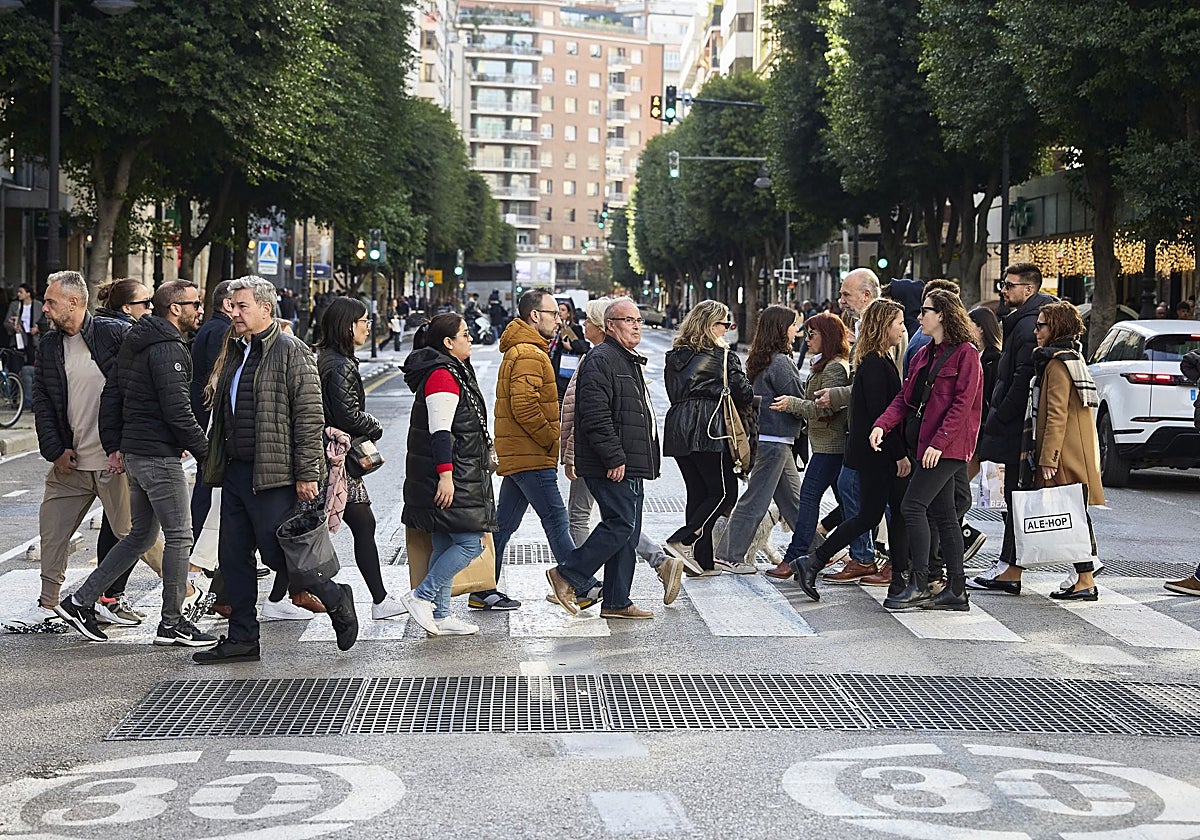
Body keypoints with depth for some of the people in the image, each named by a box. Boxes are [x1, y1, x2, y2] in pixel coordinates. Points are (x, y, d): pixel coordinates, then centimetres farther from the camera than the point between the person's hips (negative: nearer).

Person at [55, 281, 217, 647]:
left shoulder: (135, 344, 15)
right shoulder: (168, 349, -16)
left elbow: (111, 394, 17)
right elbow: (178, 411, -21)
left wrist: (113, 446, 17)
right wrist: (204, 453, -13)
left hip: (133, 452, 10)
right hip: (159, 456, -10)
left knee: (140, 535, 17)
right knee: (179, 536, -1)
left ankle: (81, 601, 17)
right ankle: (172, 624, 4)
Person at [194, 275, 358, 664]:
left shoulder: (291, 352, -10)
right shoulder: (234, 352, 17)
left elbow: (310, 416, -14)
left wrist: (307, 474, -18)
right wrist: (215, 463, 19)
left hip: (272, 474, -9)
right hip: (235, 472, 9)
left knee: (278, 553, -6)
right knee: (233, 557, 8)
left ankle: (336, 599, 16)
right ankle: (242, 639, 16)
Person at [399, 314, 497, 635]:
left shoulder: (451, 372, 19)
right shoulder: (443, 376, -14)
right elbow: (440, 431, -21)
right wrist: (445, 475, -25)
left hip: (453, 475, 11)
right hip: (450, 476, -11)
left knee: (445, 545, 11)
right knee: (471, 542, -10)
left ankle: (440, 615, 14)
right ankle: (421, 597, -6)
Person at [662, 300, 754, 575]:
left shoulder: (674, 356, 13)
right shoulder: (723, 357, -6)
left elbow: (674, 393, 15)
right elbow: (744, 393, -2)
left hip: (678, 428, 7)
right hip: (709, 429, -7)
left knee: (698, 492, 12)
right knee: (724, 491, 1)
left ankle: (704, 561, 12)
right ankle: (680, 541, -14)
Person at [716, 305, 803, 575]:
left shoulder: (760, 360, 12)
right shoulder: (779, 363, -17)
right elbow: (799, 400, -16)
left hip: (764, 436, 10)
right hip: (774, 441, -10)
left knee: (794, 498, 15)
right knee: (755, 499, -4)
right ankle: (730, 556, 1)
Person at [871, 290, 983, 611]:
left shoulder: (966, 353, -9)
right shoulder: (924, 354, 17)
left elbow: (962, 404, -15)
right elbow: (905, 396, 12)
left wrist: (939, 441, -21)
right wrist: (883, 425, -4)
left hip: (947, 446, -9)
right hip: (924, 443, 9)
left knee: (913, 506, -14)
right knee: (942, 514, 8)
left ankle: (919, 586, -10)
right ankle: (956, 591, 11)